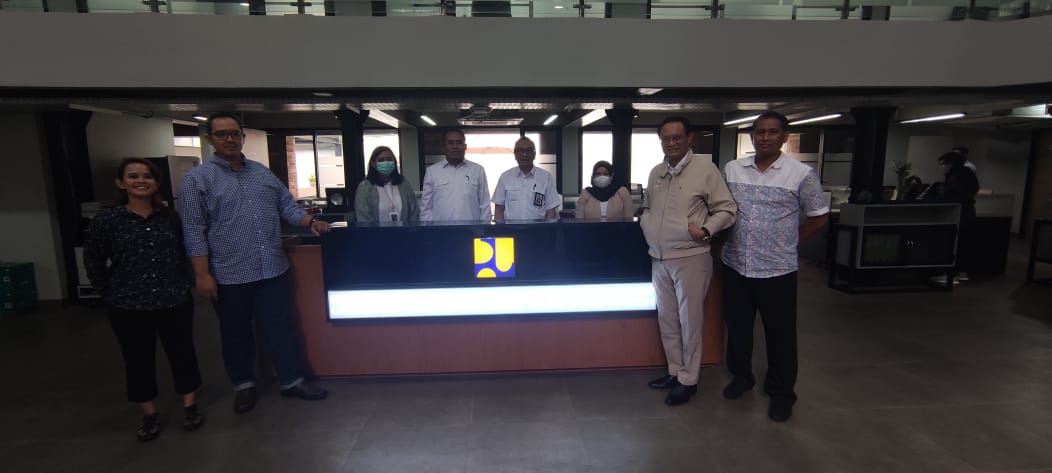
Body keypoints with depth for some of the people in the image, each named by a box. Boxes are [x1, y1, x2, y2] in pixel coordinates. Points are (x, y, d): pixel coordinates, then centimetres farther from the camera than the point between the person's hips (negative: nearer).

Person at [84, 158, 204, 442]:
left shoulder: (170, 217, 1)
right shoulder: (106, 220, -5)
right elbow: (93, 262, 4)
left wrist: (183, 284, 6)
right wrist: (111, 294, 2)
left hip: (175, 302, 1)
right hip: (128, 307, 0)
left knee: (182, 353, 8)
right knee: (138, 360, 12)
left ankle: (190, 406, 25)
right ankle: (150, 414, 29)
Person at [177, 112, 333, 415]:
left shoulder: (264, 173, 10)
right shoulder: (197, 180, -4)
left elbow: (287, 206, 12)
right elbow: (194, 232, -8)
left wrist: (311, 222, -6)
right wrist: (202, 274, -12)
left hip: (273, 269, 3)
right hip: (230, 275, -3)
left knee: (281, 327, 10)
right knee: (236, 333, 13)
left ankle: (292, 380, 23)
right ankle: (244, 385, 31)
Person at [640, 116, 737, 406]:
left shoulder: (705, 169, -7)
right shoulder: (655, 173, 11)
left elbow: (727, 209, -5)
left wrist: (706, 230, -19)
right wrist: (645, 224, 6)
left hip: (690, 258, -6)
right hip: (659, 259, 6)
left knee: (690, 321, 4)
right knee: (667, 320, 15)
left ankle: (688, 381, 19)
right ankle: (675, 372, 32)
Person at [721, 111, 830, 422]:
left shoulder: (802, 174, -6)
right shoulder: (732, 169, 2)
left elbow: (818, 216, 3)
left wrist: (789, 243, 2)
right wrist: (728, 238, 6)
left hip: (777, 269, -3)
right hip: (735, 265, 3)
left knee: (780, 333, 10)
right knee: (737, 326, 16)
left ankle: (781, 393, 28)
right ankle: (741, 376, 38)